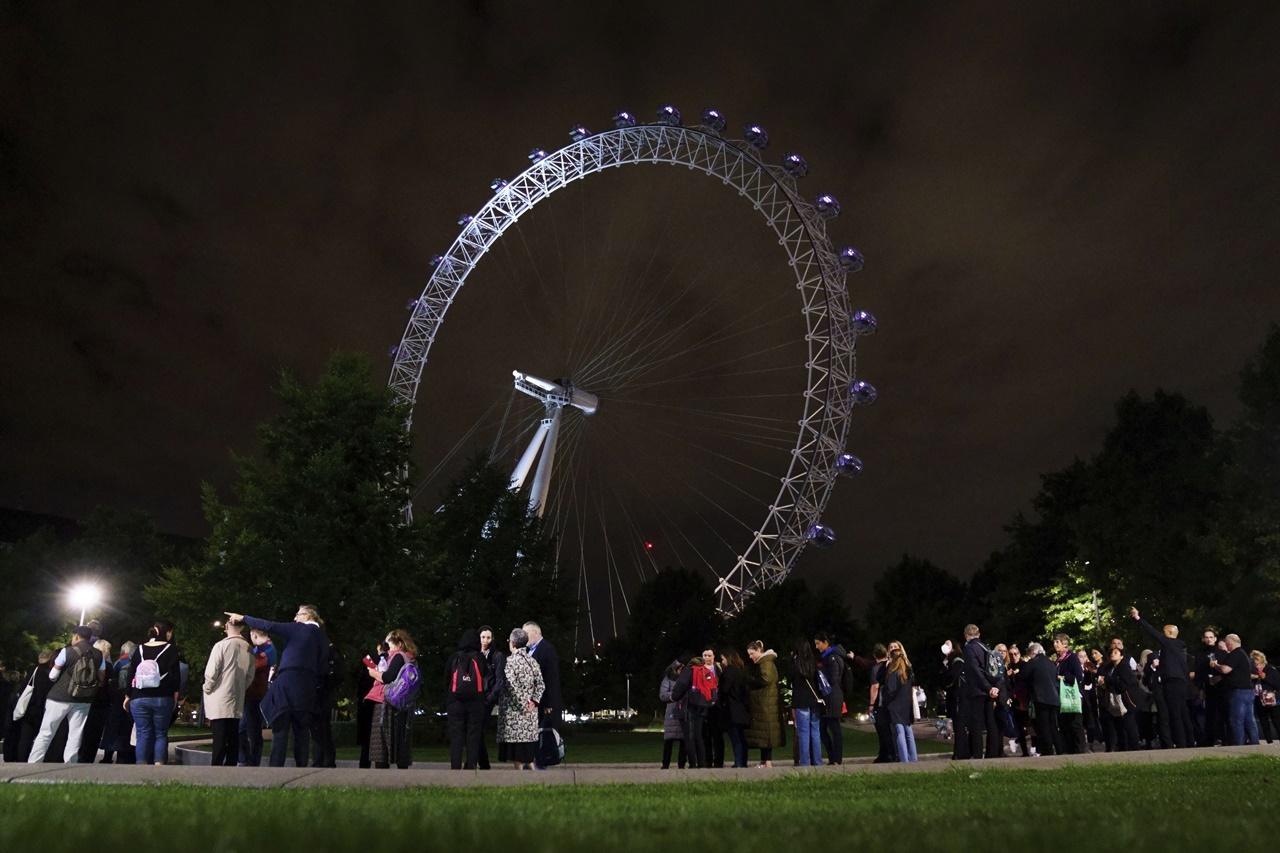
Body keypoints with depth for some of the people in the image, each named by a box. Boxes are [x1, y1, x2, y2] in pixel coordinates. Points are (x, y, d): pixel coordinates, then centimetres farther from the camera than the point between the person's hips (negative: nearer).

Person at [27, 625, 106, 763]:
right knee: (75, 735, 6)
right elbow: (101, 680, 8)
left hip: (61, 697, -3)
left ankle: (32, 765, 11)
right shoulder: (99, 655, 6)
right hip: (83, 700, 3)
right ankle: (69, 765, 4)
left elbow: (52, 676, -2)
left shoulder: (67, 651, -6)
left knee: (45, 733, 7)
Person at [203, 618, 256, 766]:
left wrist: (207, 689, 4)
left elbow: (211, 672, -11)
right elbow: (250, 676, 7)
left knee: (219, 741, -5)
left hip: (219, 702, -4)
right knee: (233, 739, 9)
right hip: (237, 702, 4)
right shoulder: (248, 648, 4)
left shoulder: (221, 645, -10)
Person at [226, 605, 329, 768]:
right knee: (302, 731, 9)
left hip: (287, 685, -5)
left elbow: (269, 626, -5)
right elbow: (323, 667, 12)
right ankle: (302, 765, 8)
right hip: (308, 689, 5)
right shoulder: (322, 637, 13)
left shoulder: (299, 629, -2)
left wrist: (243, 618, 3)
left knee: (280, 730, -2)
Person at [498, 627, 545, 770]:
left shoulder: (510, 660, -9)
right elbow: (541, 684, 4)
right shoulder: (532, 660, 9)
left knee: (517, 754, 0)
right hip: (530, 711, 6)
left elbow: (511, 685, -19)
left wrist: (521, 703, -13)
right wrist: (534, 700, -2)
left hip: (513, 710, -6)